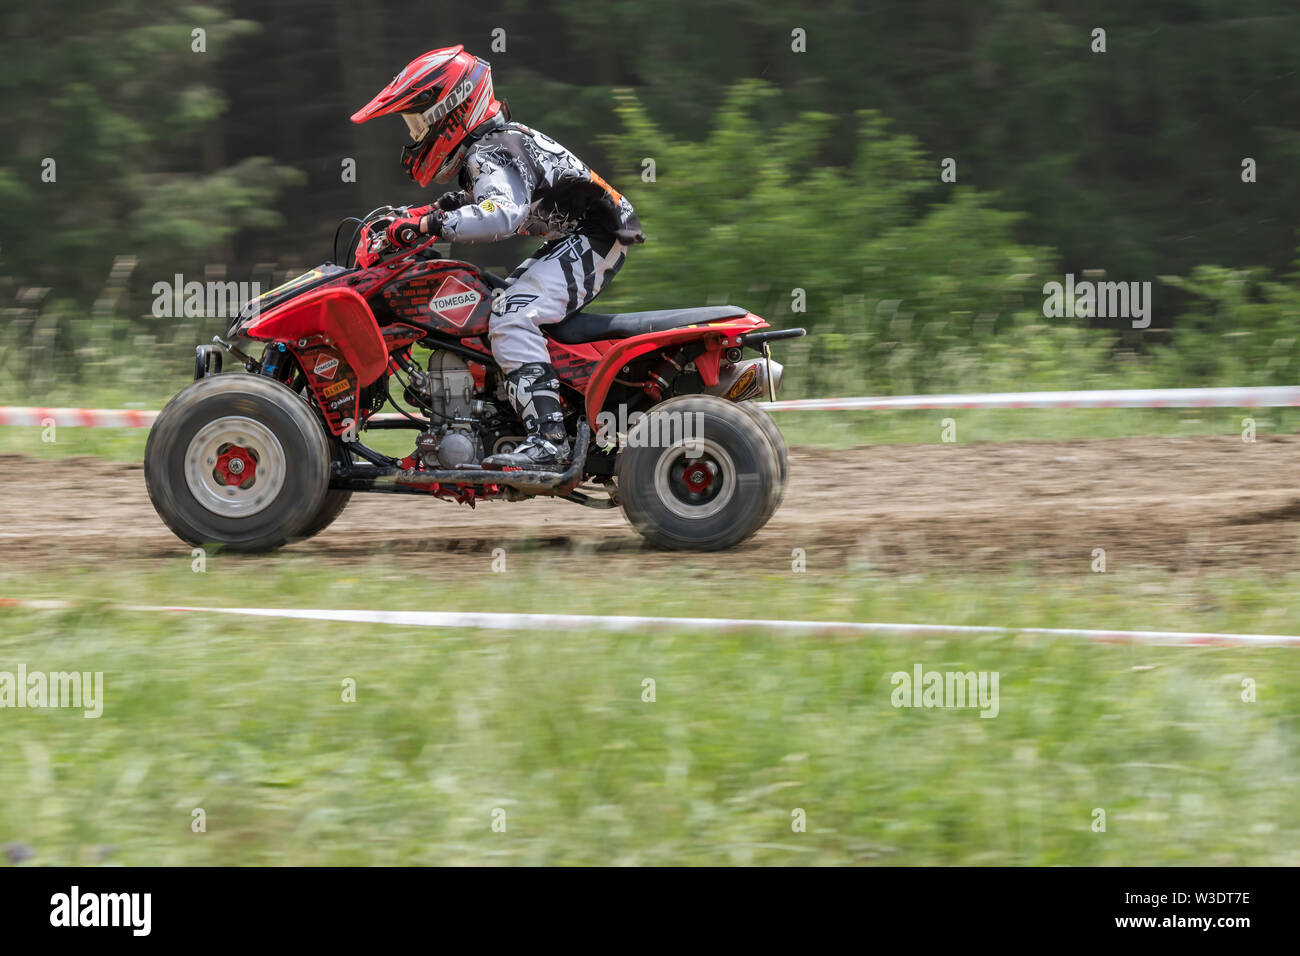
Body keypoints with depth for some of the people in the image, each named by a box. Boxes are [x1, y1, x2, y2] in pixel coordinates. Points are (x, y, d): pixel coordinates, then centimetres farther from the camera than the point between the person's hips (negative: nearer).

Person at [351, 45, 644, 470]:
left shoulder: (491, 155, -18)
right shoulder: (497, 138, 14)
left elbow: (504, 214, -38)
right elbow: (487, 197, 35)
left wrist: (427, 225, -40)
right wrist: (439, 207, 18)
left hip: (591, 238, -11)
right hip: (572, 241, 11)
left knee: (512, 318, -27)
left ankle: (548, 438, -36)